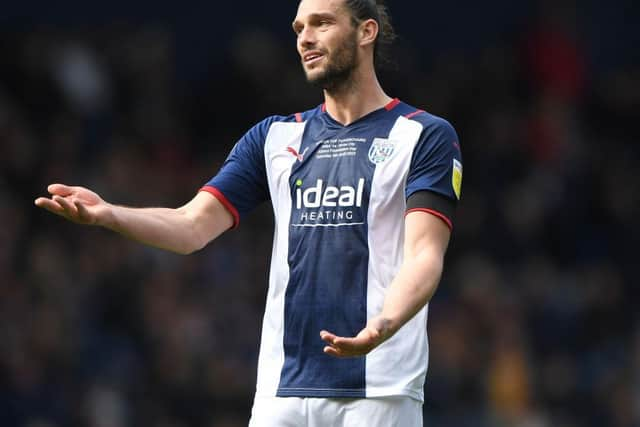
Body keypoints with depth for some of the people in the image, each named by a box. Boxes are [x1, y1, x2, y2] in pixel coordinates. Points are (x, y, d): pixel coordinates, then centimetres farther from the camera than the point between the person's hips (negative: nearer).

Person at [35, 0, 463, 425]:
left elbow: (424, 255, -11)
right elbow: (192, 226, 7)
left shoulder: (426, 135, 1)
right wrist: (107, 213, -12)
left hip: (379, 391, -4)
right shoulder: (274, 136, 16)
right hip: (283, 388, 4)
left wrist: (383, 326, -31)